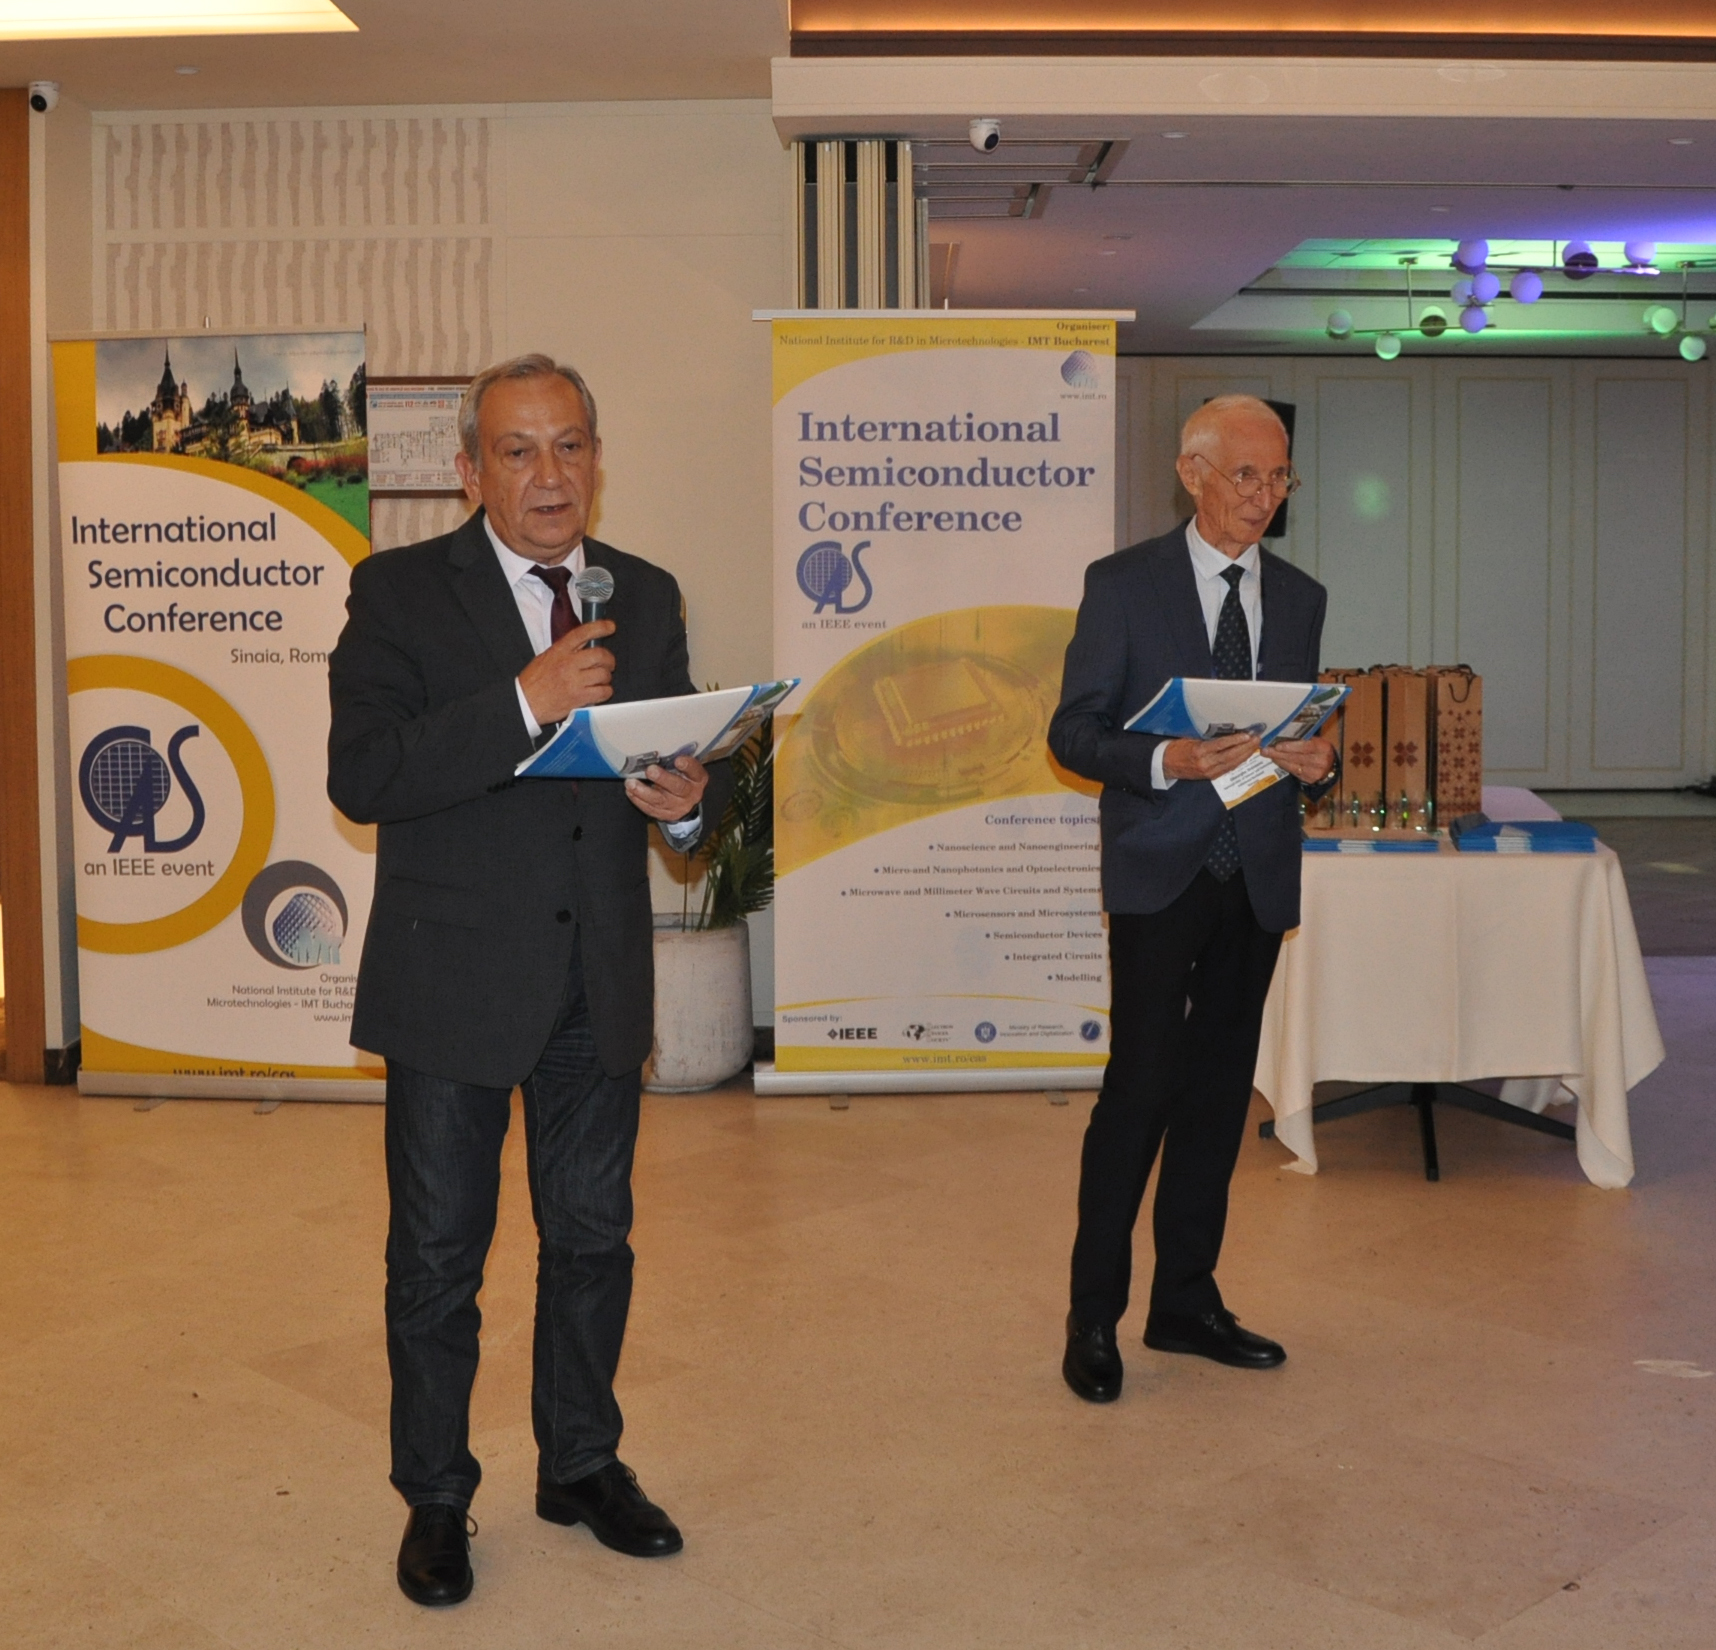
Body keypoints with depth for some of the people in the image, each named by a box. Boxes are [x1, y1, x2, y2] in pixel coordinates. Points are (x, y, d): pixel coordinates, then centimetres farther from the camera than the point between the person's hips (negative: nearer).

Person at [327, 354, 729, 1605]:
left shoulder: (647, 595, 7)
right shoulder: (401, 590, -6)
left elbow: (684, 761, 11)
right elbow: (360, 777, -17)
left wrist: (692, 796, -13)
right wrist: (524, 704, -25)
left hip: (601, 978, 4)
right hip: (453, 976, -4)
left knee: (594, 1234, 16)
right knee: (438, 1252, 9)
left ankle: (582, 1464, 35)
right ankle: (435, 1497, 27)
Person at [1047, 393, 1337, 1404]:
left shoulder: (1300, 597, 12)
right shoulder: (1122, 583, -2)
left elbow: (1304, 730, 16)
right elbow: (1074, 731, -5)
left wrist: (1317, 762, -7)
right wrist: (1166, 762, -22)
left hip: (1259, 875, 5)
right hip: (1159, 874, -5)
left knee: (1221, 1089, 11)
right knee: (1143, 1085, -7)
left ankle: (1187, 1301, 24)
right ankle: (1094, 1317, 6)